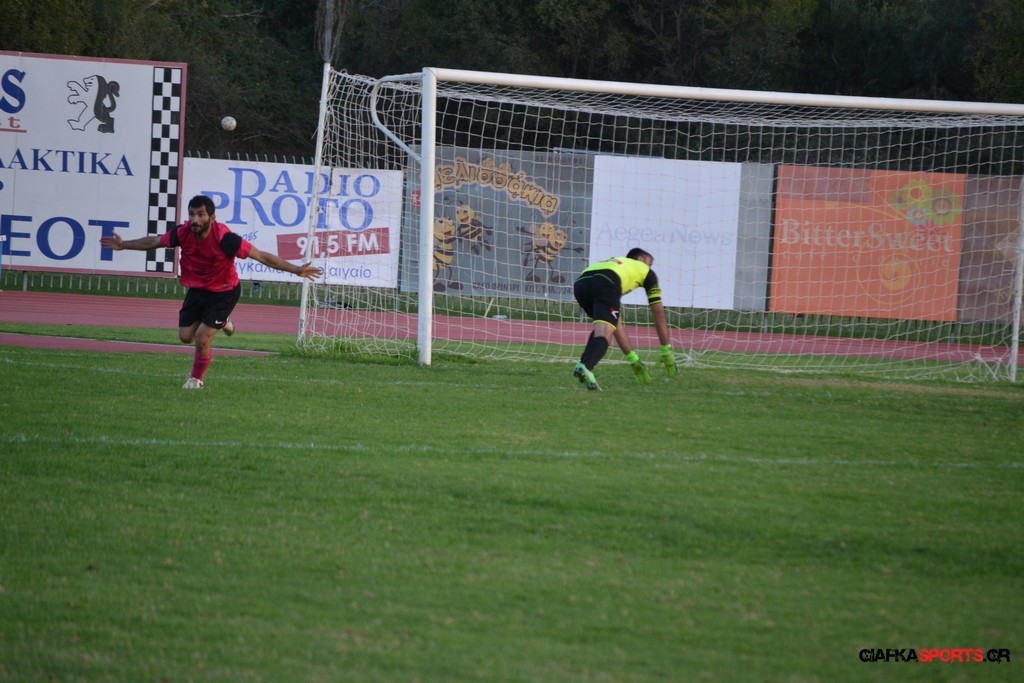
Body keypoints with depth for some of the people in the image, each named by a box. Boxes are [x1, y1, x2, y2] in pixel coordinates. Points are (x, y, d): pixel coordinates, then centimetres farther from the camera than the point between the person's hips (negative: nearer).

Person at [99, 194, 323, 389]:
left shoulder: (225, 239, -32)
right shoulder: (183, 233, -19)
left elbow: (262, 256, -30)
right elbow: (154, 242, 2)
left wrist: (295, 270, -36)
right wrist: (124, 245, 10)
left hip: (224, 293, -5)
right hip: (197, 290, 5)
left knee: (202, 339, -11)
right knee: (185, 336, 8)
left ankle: (196, 378, 19)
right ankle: (221, 322, 39)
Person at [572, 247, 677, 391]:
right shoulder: (646, 271, 32)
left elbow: (617, 323, 44)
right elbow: (659, 314, 30)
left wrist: (633, 359, 45)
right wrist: (667, 352, 36)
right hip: (606, 282, -6)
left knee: (612, 322, 29)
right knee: (604, 333, -17)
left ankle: (585, 365, 9)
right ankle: (584, 367, -47)